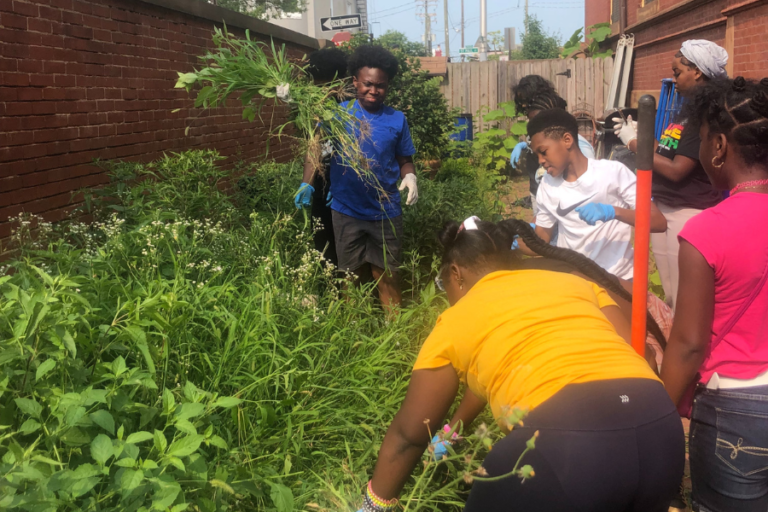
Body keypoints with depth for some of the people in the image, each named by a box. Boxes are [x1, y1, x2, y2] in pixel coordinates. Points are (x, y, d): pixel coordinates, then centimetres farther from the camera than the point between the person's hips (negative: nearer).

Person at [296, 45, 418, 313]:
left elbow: (404, 160, 7)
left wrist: (410, 176, -13)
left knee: (386, 276, 9)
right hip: (347, 212, 0)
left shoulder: (397, 119, 0)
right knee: (351, 276, 15)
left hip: (386, 213, 0)